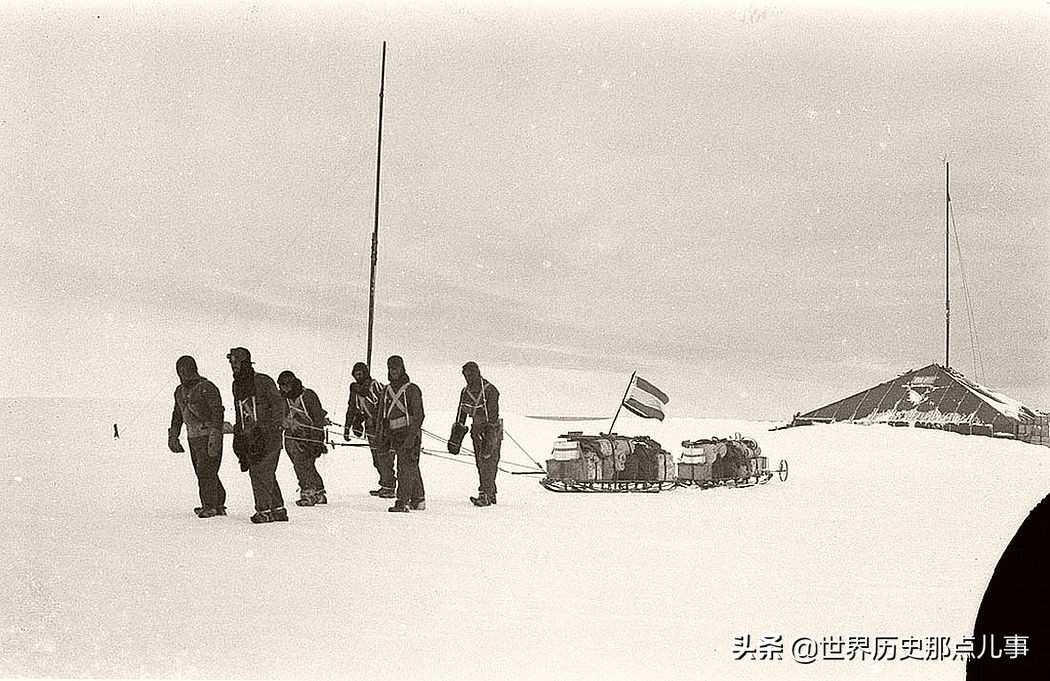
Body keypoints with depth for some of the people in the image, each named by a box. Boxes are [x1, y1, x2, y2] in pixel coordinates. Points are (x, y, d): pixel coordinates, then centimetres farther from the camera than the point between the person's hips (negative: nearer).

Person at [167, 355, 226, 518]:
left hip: (208, 435, -8)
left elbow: (217, 412, -17)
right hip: (193, 437, 8)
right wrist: (173, 436, 20)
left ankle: (210, 506, -5)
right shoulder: (180, 391, 14)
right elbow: (177, 414, 26)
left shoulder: (207, 388, -11)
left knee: (206, 471, -11)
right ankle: (219, 505, 14)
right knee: (201, 472, 8)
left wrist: (215, 436, -24)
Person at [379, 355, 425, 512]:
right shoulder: (387, 391, 14)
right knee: (412, 468, 14)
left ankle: (402, 502, -16)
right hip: (394, 434, 6)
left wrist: (412, 436, -20)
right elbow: (383, 415, 21)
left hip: (410, 434, -6)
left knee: (406, 468, -13)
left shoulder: (412, 389, -5)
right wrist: (383, 436, 14)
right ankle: (418, 499, 24)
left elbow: (418, 415, -11)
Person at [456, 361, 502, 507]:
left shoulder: (489, 390, -14)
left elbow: (493, 413, -20)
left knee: (488, 461, -13)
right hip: (477, 430, 7)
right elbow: (462, 413, 14)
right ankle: (491, 493, 16)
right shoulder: (465, 392, 8)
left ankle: (485, 495, -16)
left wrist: (491, 433, -27)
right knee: (480, 463, 7)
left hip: (492, 429, -7)